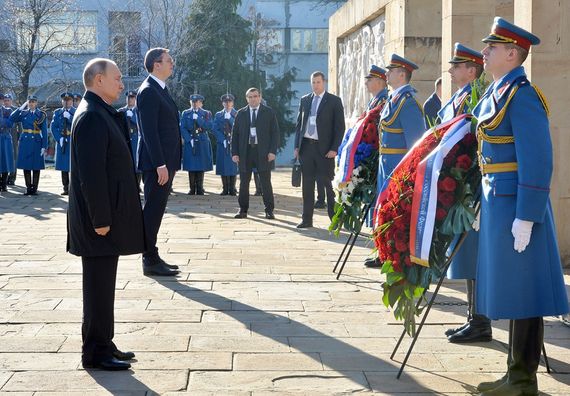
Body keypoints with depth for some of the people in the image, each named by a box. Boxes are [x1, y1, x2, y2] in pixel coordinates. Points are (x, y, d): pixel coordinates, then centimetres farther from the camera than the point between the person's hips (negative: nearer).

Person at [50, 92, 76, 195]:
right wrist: (59, 138, -7)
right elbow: (53, 127, 5)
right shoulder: (57, 112, 12)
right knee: (63, 166, 5)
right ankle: (65, 188, 11)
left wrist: (69, 117, -17)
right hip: (61, 142, 3)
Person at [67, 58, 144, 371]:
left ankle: (102, 346, 24)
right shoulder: (92, 117, -17)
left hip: (108, 218, 10)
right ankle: (96, 353, 7)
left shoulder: (101, 114, 15)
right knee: (99, 288, -2)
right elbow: (91, 174, -22)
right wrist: (101, 220, -21)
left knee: (102, 286, 15)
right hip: (100, 221, -10)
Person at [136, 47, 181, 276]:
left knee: (156, 210, 13)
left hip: (165, 162, 10)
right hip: (156, 163, -10)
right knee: (152, 210, -5)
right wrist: (160, 164, -23)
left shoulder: (160, 90, 18)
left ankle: (152, 257, 19)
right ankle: (150, 261, 0)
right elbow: (149, 131, -20)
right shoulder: (148, 91, -13)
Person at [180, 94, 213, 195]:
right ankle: (192, 189, 3)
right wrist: (189, 139, -9)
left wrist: (198, 118, -13)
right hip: (190, 143, 1)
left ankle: (199, 189, 3)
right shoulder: (185, 113, 10)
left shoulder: (206, 113, 8)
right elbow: (182, 128, 3)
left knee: (201, 167, -2)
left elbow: (209, 127, -7)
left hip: (202, 144, -1)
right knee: (191, 167, -2)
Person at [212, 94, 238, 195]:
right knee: (223, 166, 0)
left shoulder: (237, 114, 6)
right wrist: (223, 140, -6)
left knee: (233, 167, -2)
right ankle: (225, 189, 4)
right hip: (222, 144, 2)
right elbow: (215, 129, 4)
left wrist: (230, 117, -11)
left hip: (234, 144, -1)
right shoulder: (218, 115, 11)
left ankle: (232, 189, 2)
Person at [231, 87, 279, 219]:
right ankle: (243, 210, 13)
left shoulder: (269, 112, 4)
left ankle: (269, 210, 7)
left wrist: (272, 151, -9)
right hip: (245, 151, 2)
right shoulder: (241, 114, 9)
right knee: (244, 182, 5)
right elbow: (235, 134, 8)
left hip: (263, 152, -2)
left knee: (266, 182, 0)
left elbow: (275, 132, 1)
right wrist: (234, 153, -2)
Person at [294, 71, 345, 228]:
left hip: (324, 148, -4)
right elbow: (299, 124, 16)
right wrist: (297, 146, 7)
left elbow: (340, 126, -3)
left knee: (328, 183, -1)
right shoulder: (304, 100, 13)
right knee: (307, 184, 7)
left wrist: (334, 148, -11)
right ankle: (307, 219, 12)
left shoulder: (334, 101, 0)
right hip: (306, 146, 4)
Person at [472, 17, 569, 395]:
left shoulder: (522, 95, -15)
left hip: (516, 207, -10)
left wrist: (525, 218, -22)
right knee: (511, 291, 14)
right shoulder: (496, 93, 14)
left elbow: (537, 161, -20)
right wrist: (483, 203, 20)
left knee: (522, 290, -2)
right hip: (498, 204, 10)